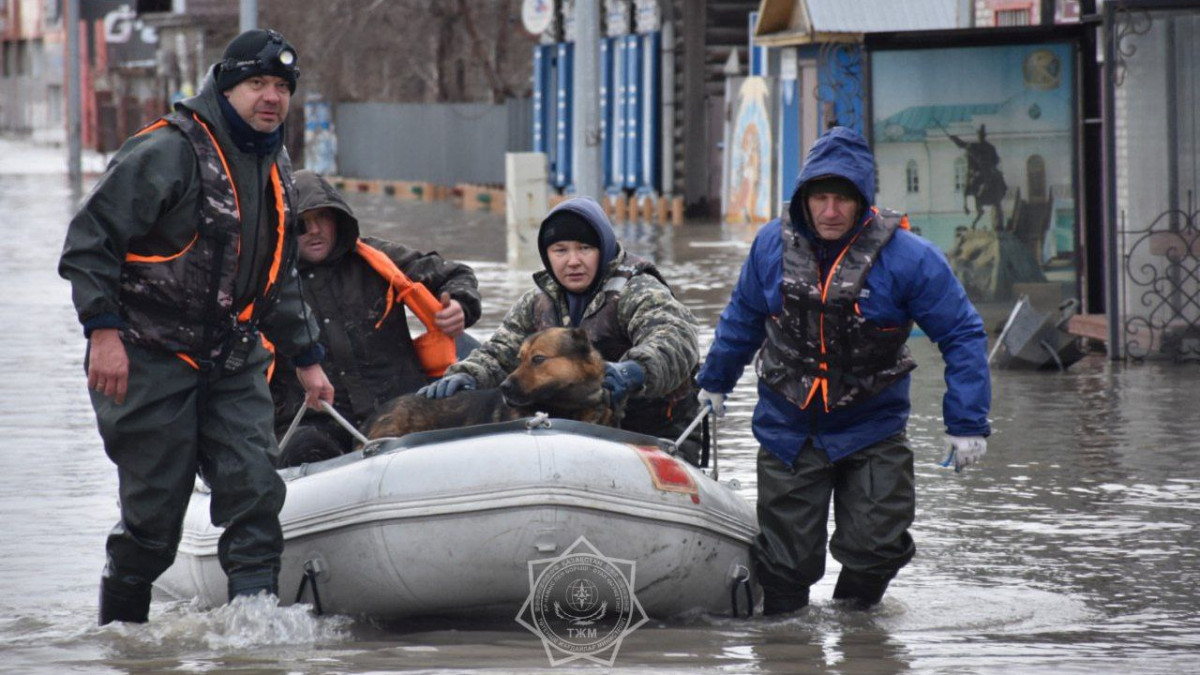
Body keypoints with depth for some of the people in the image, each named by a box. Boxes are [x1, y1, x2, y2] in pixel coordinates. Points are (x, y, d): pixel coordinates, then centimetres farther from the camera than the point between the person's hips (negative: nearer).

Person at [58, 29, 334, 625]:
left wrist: (305, 359, 24)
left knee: (254, 487, -10)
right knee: (154, 510, -2)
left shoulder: (272, 168, 14)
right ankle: (118, 637, 15)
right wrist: (103, 329, -22)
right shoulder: (167, 153, -13)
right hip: (150, 359, -7)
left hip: (232, 363, 7)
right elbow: (89, 241, -15)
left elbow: (277, 283, 27)